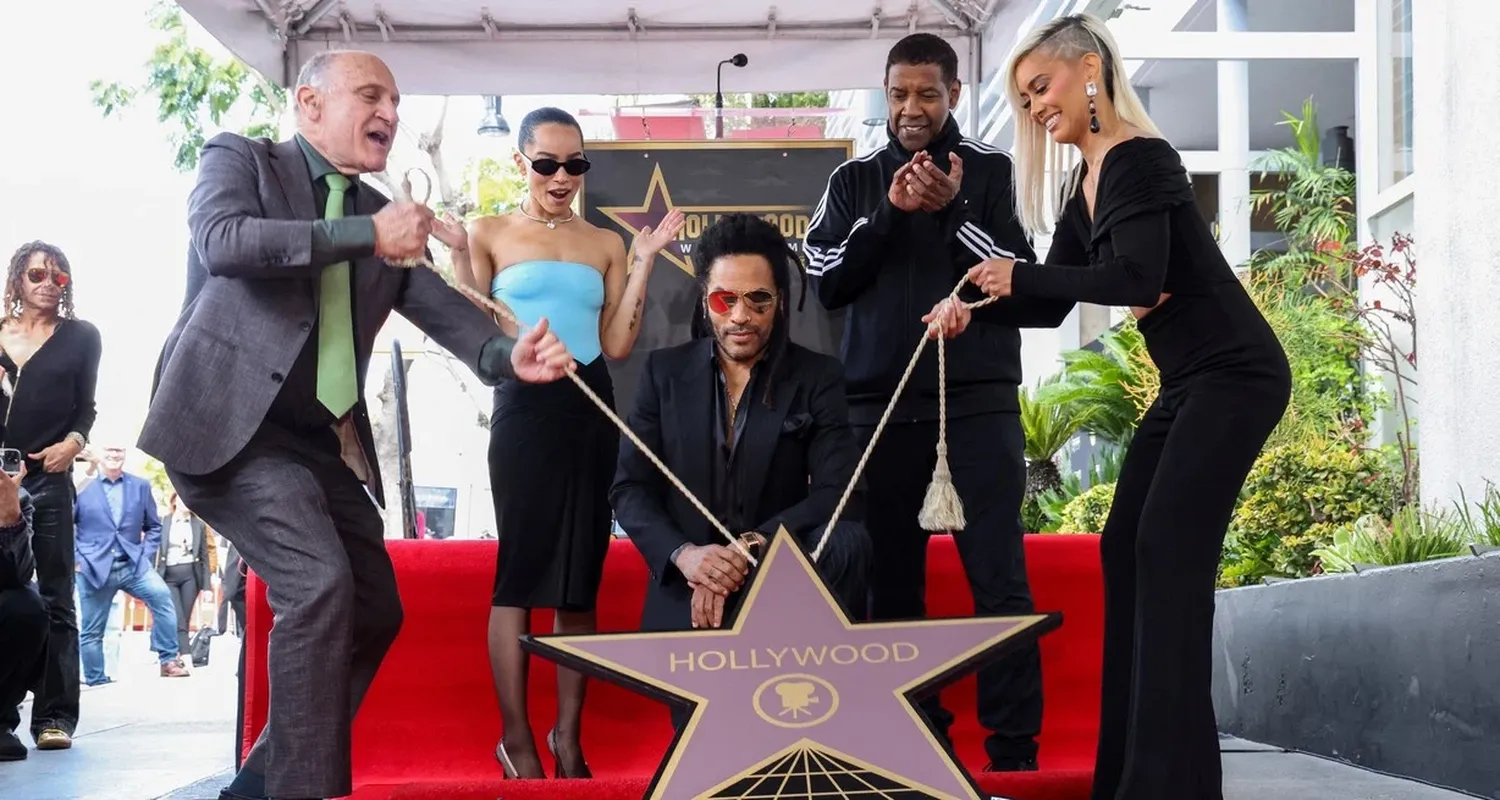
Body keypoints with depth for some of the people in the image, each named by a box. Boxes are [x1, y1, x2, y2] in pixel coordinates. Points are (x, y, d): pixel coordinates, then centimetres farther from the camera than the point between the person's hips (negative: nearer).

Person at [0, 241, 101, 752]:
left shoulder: (81, 337, 9)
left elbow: (85, 407, 6)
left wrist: (73, 442, -13)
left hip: (48, 478, -1)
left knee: (54, 598, -2)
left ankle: (53, 714, -3)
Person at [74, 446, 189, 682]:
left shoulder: (140, 486, 10)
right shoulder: (82, 486, 1)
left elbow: (154, 526, 16)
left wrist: (146, 555, 1)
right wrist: (73, 559, -4)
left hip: (133, 565, 1)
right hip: (94, 568, -1)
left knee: (161, 595, -24)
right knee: (91, 631, 4)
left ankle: (169, 660, -17)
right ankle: (96, 683, 16)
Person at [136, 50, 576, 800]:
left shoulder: (383, 214, 16)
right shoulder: (239, 159, 1)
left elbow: (443, 309, 4)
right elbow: (223, 241, -20)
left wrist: (509, 354, -18)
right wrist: (365, 235, -24)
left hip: (323, 441, 8)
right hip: (230, 423, -8)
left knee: (373, 610, 11)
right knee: (319, 585, -22)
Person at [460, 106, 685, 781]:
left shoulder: (607, 244, 11)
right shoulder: (491, 234, 4)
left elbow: (616, 346, 5)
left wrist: (643, 262, 1)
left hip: (591, 410, 3)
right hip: (524, 407, -3)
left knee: (582, 571, 6)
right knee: (521, 565, -5)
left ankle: (569, 735, 13)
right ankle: (517, 738, 1)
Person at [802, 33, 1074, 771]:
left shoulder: (992, 172, 5)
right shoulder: (854, 180, 12)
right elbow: (826, 281, 3)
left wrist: (954, 210, -12)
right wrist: (889, 213, -9)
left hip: (978, 402, -3)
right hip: (880, 406, 3)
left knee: (998, 577, -7)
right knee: (892, 580, 4)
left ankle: (1013, 748, -4)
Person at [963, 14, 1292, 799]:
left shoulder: (1140, 160, -15)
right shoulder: (1085, 188, 13)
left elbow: (1139, 277, -25)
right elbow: (1056, 290, 17)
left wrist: (1018, 276, -18)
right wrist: (977, 304, -3)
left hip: (1234, 374, -10)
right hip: (1188, 381, 10)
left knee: (1170, 554, -14)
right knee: (1126, 550, 6)